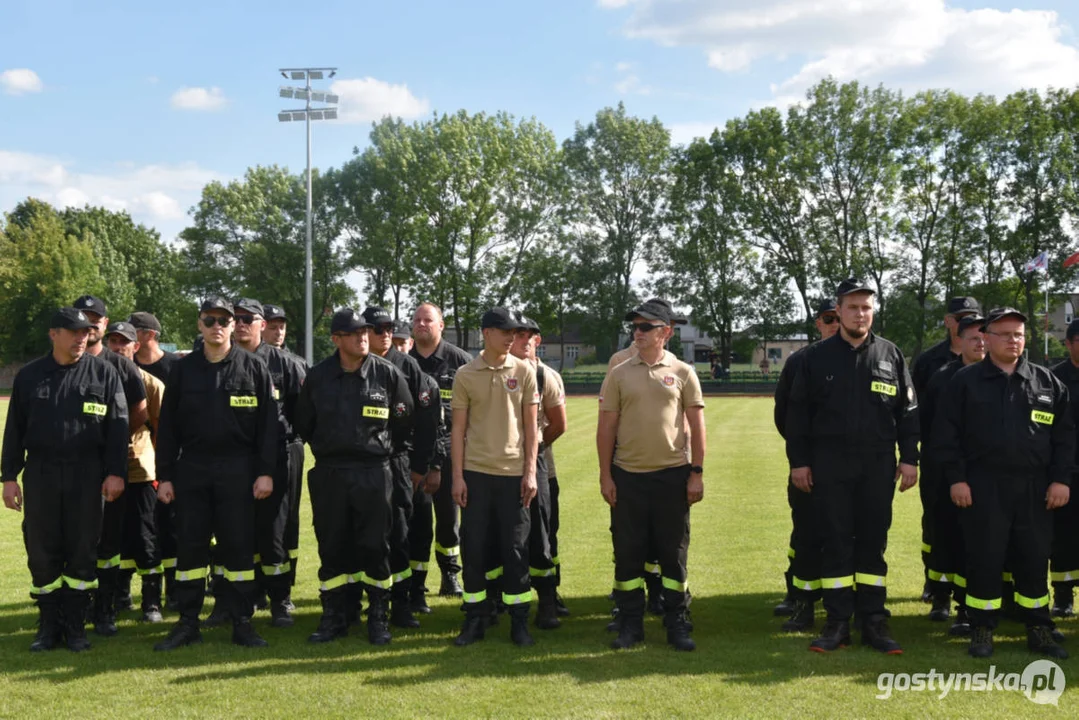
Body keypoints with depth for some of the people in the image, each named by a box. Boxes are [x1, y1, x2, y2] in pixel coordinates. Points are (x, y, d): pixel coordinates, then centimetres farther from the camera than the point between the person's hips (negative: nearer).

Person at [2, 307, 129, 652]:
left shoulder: (103, 373, 2)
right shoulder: (29, 375, 7)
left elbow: (118, 426, 0)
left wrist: (115, 472, -7)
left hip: (87, 474, -1)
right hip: (40, 474, 1)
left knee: (83, 550, 2)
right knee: (42, 551, 4)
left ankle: (75, 624, 13)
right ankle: (49, 624, 15)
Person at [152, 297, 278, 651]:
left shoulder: (254, 368, 1)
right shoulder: (183, 370, 7)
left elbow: (267, 424, 0)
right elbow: (167, 426, 8)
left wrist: (265, 472, -6)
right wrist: (164, 476, 3)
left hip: (238, 470, -2)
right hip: (191, 469, 2)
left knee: (239, 546, 2)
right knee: (190, 545, 5)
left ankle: (242, 622, 11)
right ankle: (187, 623, 15)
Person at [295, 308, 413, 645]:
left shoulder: (388, 373, -3)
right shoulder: (318, 376, 1)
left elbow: (404, 420, 6)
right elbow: (304, 423, 13)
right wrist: (327, 451, 13)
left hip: (374, 473, -2)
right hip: (329, 474, 2)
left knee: (375, 546, 2)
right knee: (331, 546, 7)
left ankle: (378, 617, 15)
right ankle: (333, 617, 19)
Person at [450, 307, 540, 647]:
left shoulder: (523, 371, 3)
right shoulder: (465, 375, 2)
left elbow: (530, 425, 4)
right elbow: (459, 429, 3)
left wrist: (530, 472, -2)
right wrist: (457, 476, -2)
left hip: (513, 473, 0)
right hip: (475, 472, 0)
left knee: (515, 548, 3)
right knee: (474, 546, 4)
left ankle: (519, 620, 13)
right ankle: (475, 618, 16)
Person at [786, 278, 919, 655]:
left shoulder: (891, 356, 7)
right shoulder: (816, 357, 3)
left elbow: (907, 411, 8)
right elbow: (797, 412, 3)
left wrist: (909, 459, 2)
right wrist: (798, 461, -1)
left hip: (878, 465, 1)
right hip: (830, 466, -1)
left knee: (873, 543, 6)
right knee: (836, 544, 3)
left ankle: (873, 622, 13)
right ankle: (838, 623, 10)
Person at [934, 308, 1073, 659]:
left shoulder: (1047, 382, 9)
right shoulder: (966, 380, 1)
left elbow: (1064, 434, 9)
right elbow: (946, 433, -1)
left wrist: (1061, 479, 0)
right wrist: (956, 478, -8)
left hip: (1034, 488, 2)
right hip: (983, 487, -2)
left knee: (1035, 560, 7)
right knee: (984, 560, 2)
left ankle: (1039, 630, 20)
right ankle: (982, 630, 13)